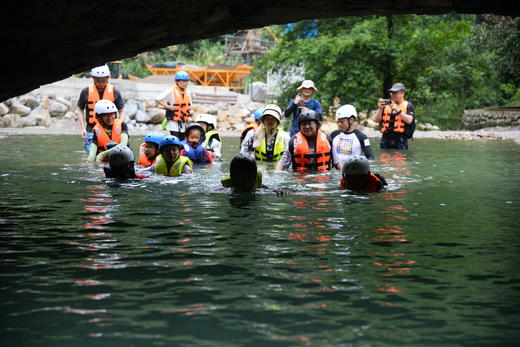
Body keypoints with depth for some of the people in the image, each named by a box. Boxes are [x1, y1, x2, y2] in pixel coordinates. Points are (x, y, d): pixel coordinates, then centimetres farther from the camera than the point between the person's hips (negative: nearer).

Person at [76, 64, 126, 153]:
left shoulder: (114, 92, 4)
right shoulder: (86, 92, 3)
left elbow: (122, 110, 12)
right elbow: (80, 110, 13)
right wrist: (83, 128, 4)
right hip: (91, 130, 0)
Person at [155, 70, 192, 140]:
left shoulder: (187, 93, 10)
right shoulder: (171, 91, -11)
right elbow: (157, 99, -13)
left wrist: (190, 111, 7)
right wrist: (168, 106, -16)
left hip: (183, 123, 7)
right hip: (174, 123, -7)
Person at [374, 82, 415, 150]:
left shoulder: (408, 105, 6)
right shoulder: (386, 105, 16)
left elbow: (409, 120, -10)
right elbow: (377, 120, 10)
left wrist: (398, 110, -18)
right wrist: (380, 108, -7)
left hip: (400, 140, -4)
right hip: (386, 138, 4)